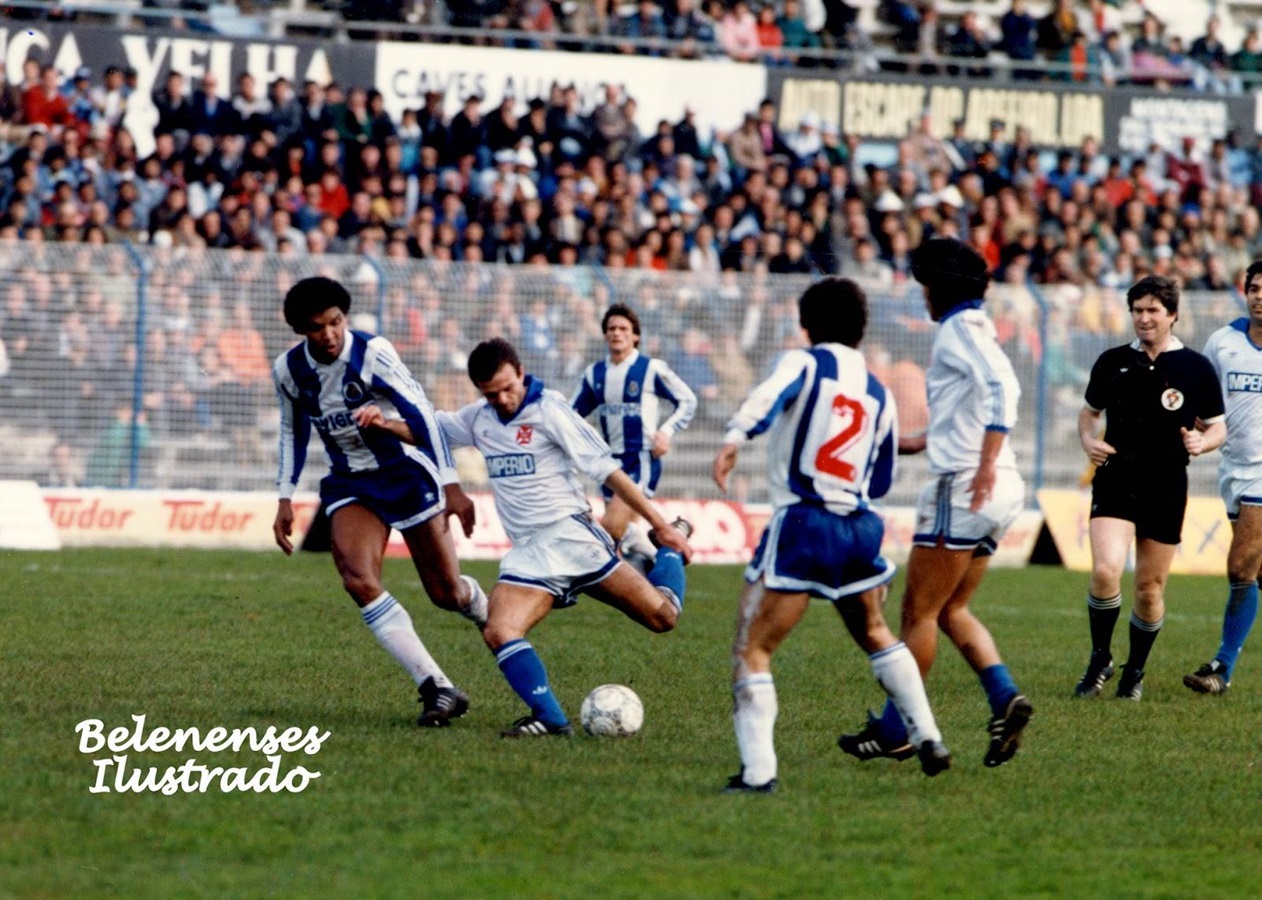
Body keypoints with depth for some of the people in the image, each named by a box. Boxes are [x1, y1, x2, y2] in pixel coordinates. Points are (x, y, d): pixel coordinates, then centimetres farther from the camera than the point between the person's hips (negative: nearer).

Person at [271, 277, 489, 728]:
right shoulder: (289, 369, -5)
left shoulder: (372, 354, -20)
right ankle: (437, 690, -21)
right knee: (358, 579, -23)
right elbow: (293, 433, 12)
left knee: (446, 593, -1)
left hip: (406, 473, -3)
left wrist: (450, 485, -23)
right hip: (349, 484, 3)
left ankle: (490, 618, 39)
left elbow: (422, 415, -20)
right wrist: (285, 499, 8)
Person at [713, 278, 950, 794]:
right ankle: (929, 741, 31)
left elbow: (769, 397, -23)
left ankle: (758, 772, -14)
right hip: (858, 528, 6)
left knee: (751, 651, -2)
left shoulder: (804, 363, 1)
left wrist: (736, 437, -41)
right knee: (876, 635, 30)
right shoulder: (879, 393, 16)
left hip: (800, 525, -6)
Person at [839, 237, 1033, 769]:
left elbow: (1003, 386, -24)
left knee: (918, 611, -2)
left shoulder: (961, 327, -8)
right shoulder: (975, 327, 20)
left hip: (964, 486, -10)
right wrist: (921, 442, 34)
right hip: (996, 492, 10)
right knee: (951, 610, 14)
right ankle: (1004, 697, -5)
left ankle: (894, 731, 3)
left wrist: (986, 464, -28)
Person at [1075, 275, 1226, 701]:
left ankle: (1135, 672, 27)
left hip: (1166, 488, 0)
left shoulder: (1196, 368, 1)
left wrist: (1201, 441, -14)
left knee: (1150, 586, 7)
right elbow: (1089, 412, 18)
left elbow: (1217, 427, 8)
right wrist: (1088, 440, -3)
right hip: (1116, 479, 0)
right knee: (1105, 571, -19)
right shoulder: (1113, 362, 4)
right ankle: (1100, 661, 0)